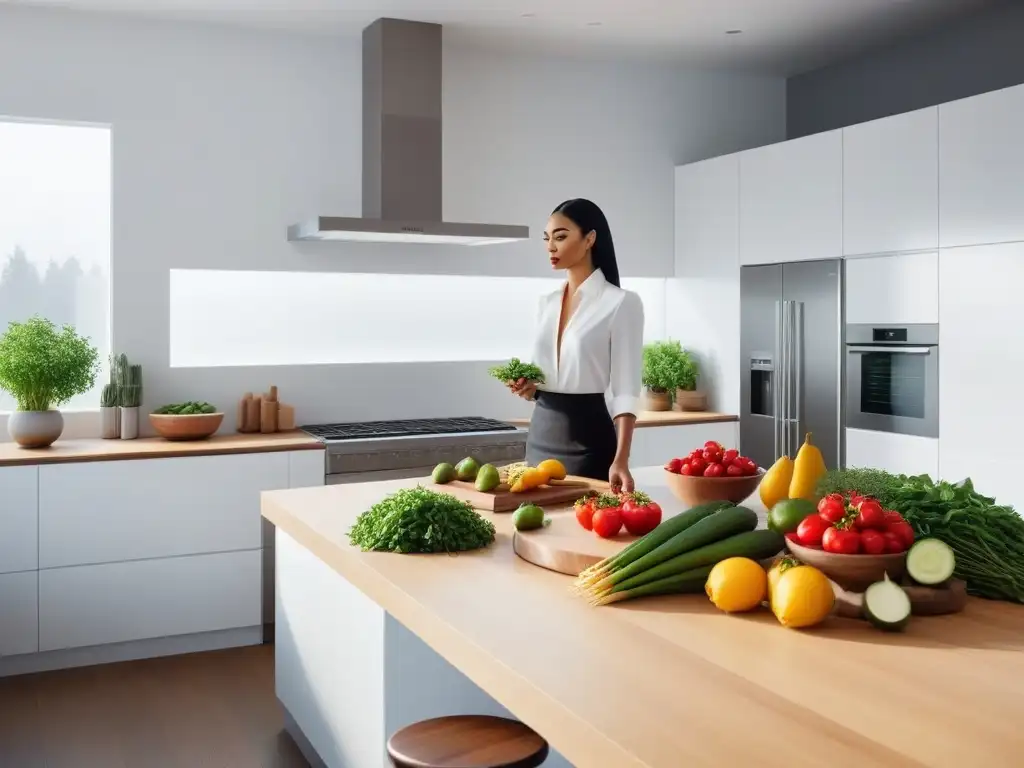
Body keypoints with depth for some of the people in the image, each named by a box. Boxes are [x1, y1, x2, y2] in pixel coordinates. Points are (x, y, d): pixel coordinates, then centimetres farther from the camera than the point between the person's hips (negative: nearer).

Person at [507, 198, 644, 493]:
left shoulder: (621, 302, -9)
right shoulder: (547, 302, 11)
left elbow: (626, 390, -14)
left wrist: (621, 460, -24)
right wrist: (527, 388, -4)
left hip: (588, 432, -6)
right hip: (541, 431, 6)